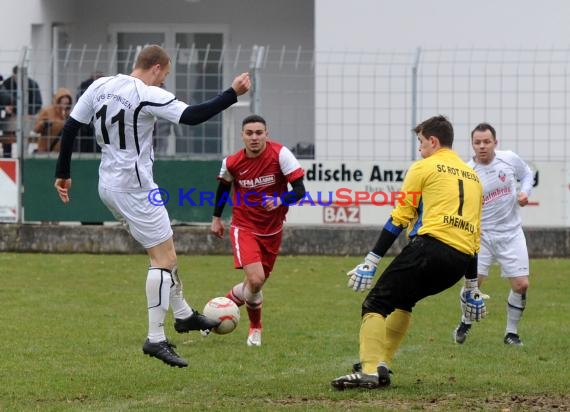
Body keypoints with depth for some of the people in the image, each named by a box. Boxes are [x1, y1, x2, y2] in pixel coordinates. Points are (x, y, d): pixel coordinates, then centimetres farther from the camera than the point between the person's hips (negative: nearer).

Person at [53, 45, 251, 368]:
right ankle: (156, 339, -5)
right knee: (164, 259, -3)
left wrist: (63, 173, 16)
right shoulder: (148, 95, -17)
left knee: (165, 247, 22)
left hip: (109, 184, 9)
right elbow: (192, 116, -23)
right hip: (135, 187, -9)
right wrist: (232, 94, -15)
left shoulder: (100, 87, 6)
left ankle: (183, 313, 32)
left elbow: (70, 127, 8)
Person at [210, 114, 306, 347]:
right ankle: (255, 328, 8)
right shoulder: (232, 163, -11)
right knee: (255, 280, -19)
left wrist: (280, 200, -38)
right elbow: (223, 186, 12)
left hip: (272, 229, 2)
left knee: (258, 281, 9)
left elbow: (299, 190, -19)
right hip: (244, 227, -2)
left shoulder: (280, 154, -17)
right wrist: (216, 218, 17)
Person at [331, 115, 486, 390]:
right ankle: (381, 366, 15)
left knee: (376, 304, -2)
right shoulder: (472, 176, 25)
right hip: (461, 261, 7)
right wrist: (471, 290, 29)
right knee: (401, 301, 26)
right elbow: (475, 234, 26)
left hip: (430, 246, -7)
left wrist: (370, 263, 2)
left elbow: (400, 218, 1)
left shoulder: (423, 168, 6)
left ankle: (369, 370, -21)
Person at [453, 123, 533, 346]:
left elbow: (527, 174, 13)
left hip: (511, 234, 2)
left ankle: (511, 332, 15)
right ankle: (465, 323, 18)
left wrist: (525, 192, -5)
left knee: (521, 285, -4)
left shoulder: (510, 159, -6)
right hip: (481, 234, -2)